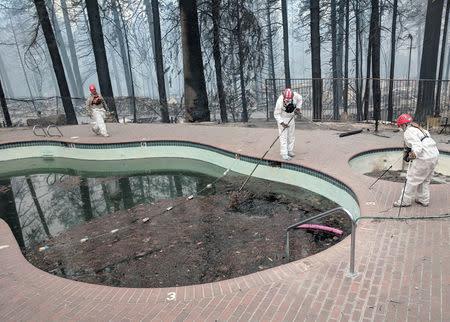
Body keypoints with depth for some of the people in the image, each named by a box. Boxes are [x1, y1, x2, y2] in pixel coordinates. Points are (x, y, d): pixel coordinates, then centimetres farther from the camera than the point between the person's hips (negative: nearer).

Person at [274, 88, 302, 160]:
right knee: (283, 136, -10)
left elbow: (300, 98, 6)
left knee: (291, 135, 10)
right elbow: (276, 114, -22)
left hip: (291, 118, 5)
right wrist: (282, 123, -30)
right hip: (282, 118, -5)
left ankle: (290, 150, 22)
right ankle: (284, 154, -7)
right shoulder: (280, 101, -31)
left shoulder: (295, 95, -20)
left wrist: (298, 108, -2)